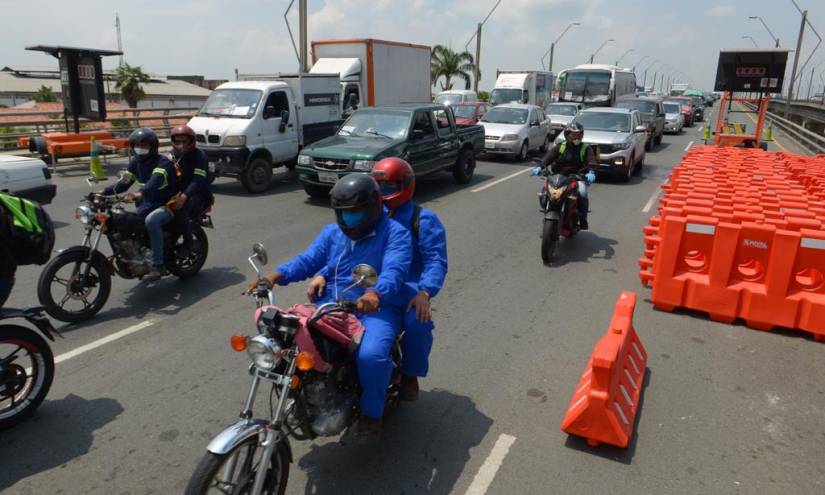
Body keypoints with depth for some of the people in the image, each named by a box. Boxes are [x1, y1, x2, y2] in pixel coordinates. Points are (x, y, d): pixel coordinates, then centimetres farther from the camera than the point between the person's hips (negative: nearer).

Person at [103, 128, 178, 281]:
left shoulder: (163, 162, -18)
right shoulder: (135, 162, 8)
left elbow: (156, 181, -37)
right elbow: (124, 182, 8)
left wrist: (140, 193, -55)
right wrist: (105, 191, -8)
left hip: (167, 205, -9)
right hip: (146, 205, 9)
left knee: (151, 220, -37)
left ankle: (158, 265, -33)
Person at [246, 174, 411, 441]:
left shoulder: (395, 233, -7)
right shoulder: (332, 232, 14)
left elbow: (394, 271, -24)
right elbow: (308, 260, 6)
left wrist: (375, 294, -46)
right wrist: (276, 275, -13)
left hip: (375, 308, -5)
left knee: (371, 355, -32)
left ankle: (371, 412, -3)